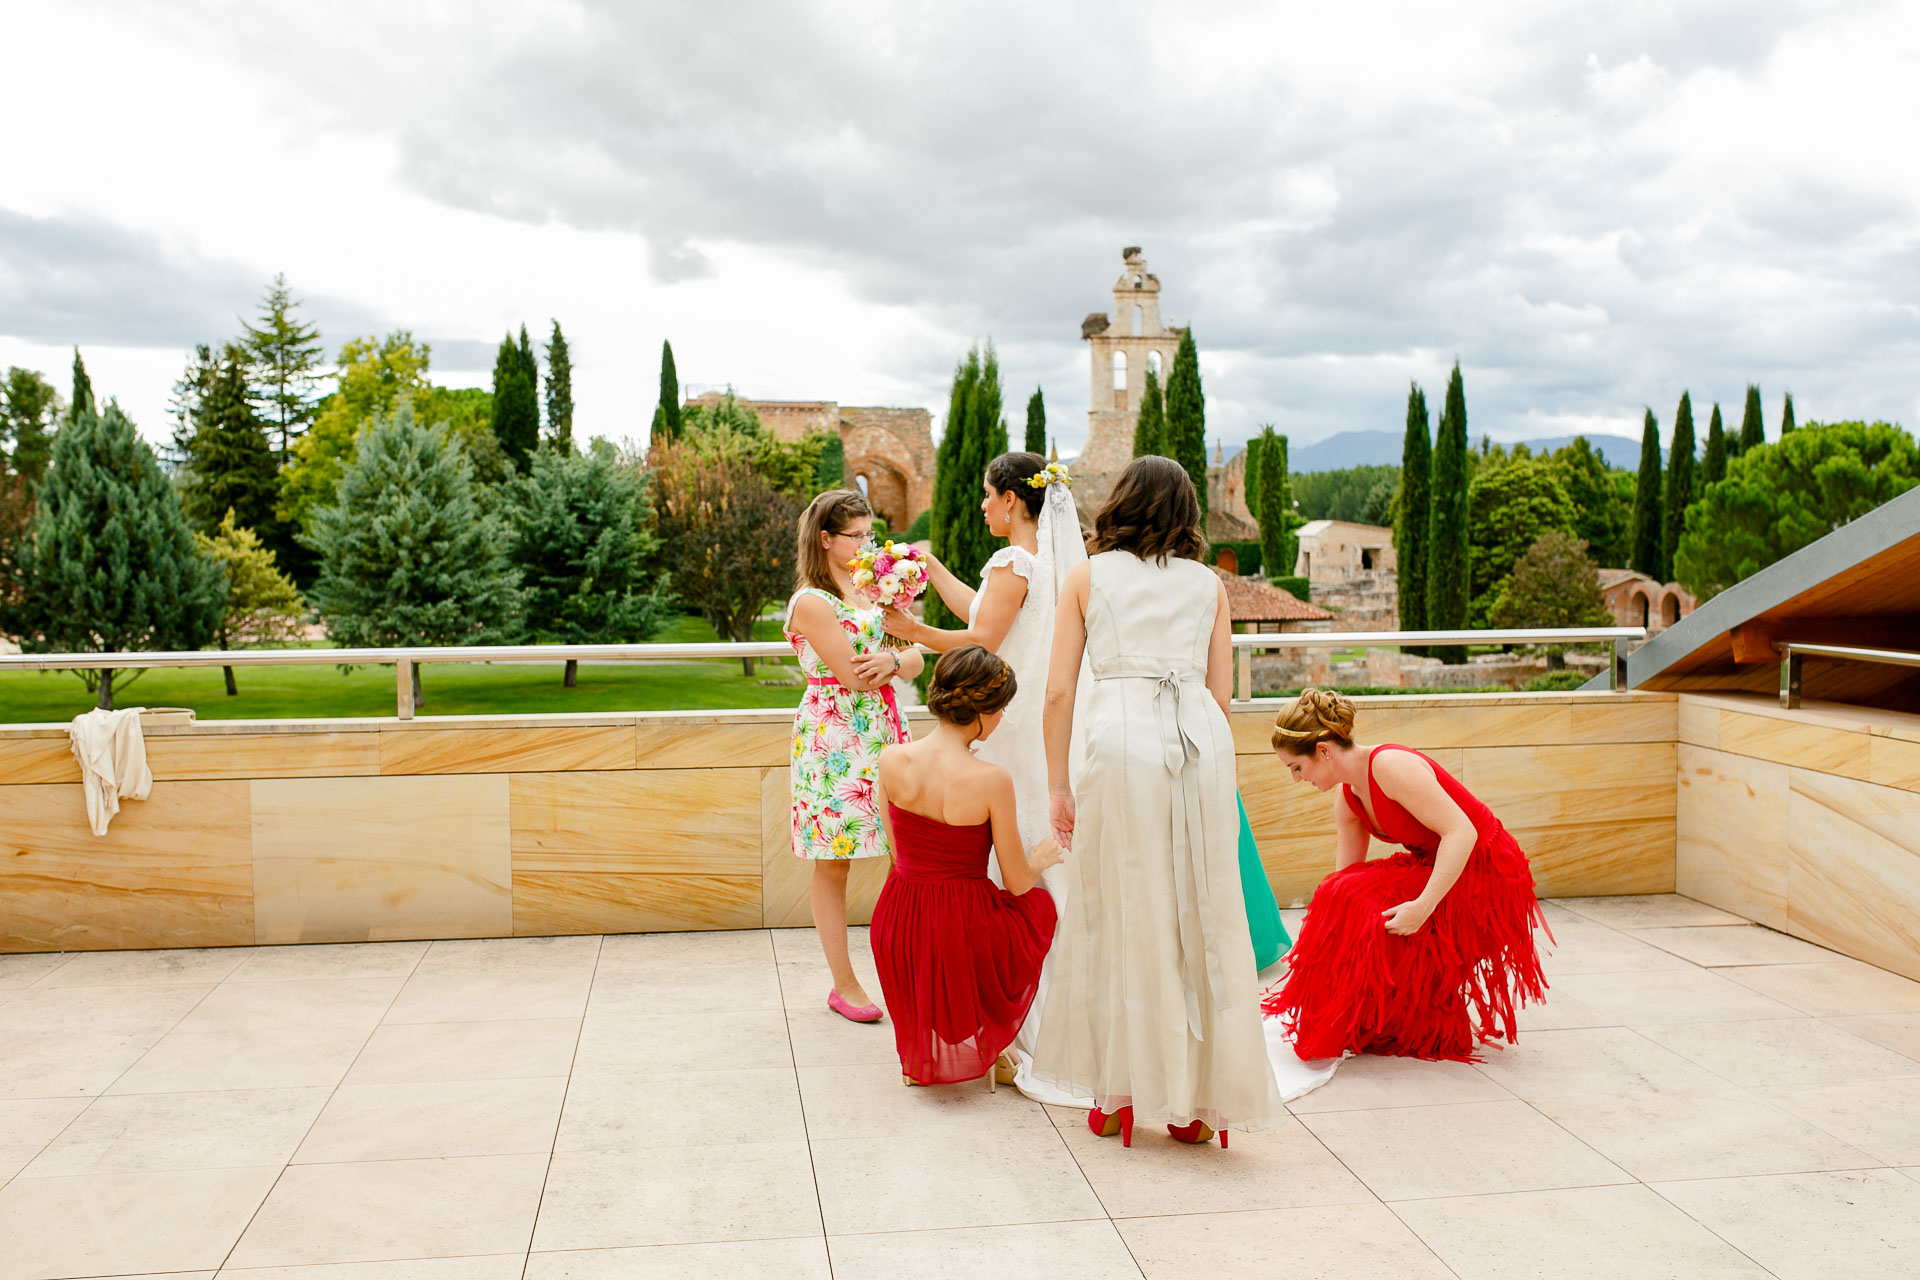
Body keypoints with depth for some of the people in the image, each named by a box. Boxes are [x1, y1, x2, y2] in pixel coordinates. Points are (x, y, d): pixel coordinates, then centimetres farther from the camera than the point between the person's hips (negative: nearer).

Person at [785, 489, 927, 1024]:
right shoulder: (812, 602, -11)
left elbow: (916, 660, 9)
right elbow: (856, 677, -16)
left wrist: (892, 661, -14)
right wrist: (902, 653, -3)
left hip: (881, 732, 7)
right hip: (834, 739, -7)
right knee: (834, 863, 3)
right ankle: (844, 984, 13)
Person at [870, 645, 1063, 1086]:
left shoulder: (891, 762, -8)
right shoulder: (992, 781, -21)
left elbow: (898, 854, 6)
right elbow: (1017, 883, -9)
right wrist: (1039, 860, 13)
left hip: (897, 929, 4)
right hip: (963, 933, -4)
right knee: (1040, 903, 26)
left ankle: (919, 1049, 31)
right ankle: (984, 1045, 28)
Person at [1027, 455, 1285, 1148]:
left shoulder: (1087, 577, 10)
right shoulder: (1208, 584, 15)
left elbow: (1058, 690, 4)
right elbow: (1220, 692, 13)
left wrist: (1057, 783, 8)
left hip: (1118, 738, -2)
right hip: (1203, 742, 2)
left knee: (1118, 915, 6)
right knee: (1202, 916, 7)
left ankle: (1116, 1095, 13)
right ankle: (1196, 1100, 14)